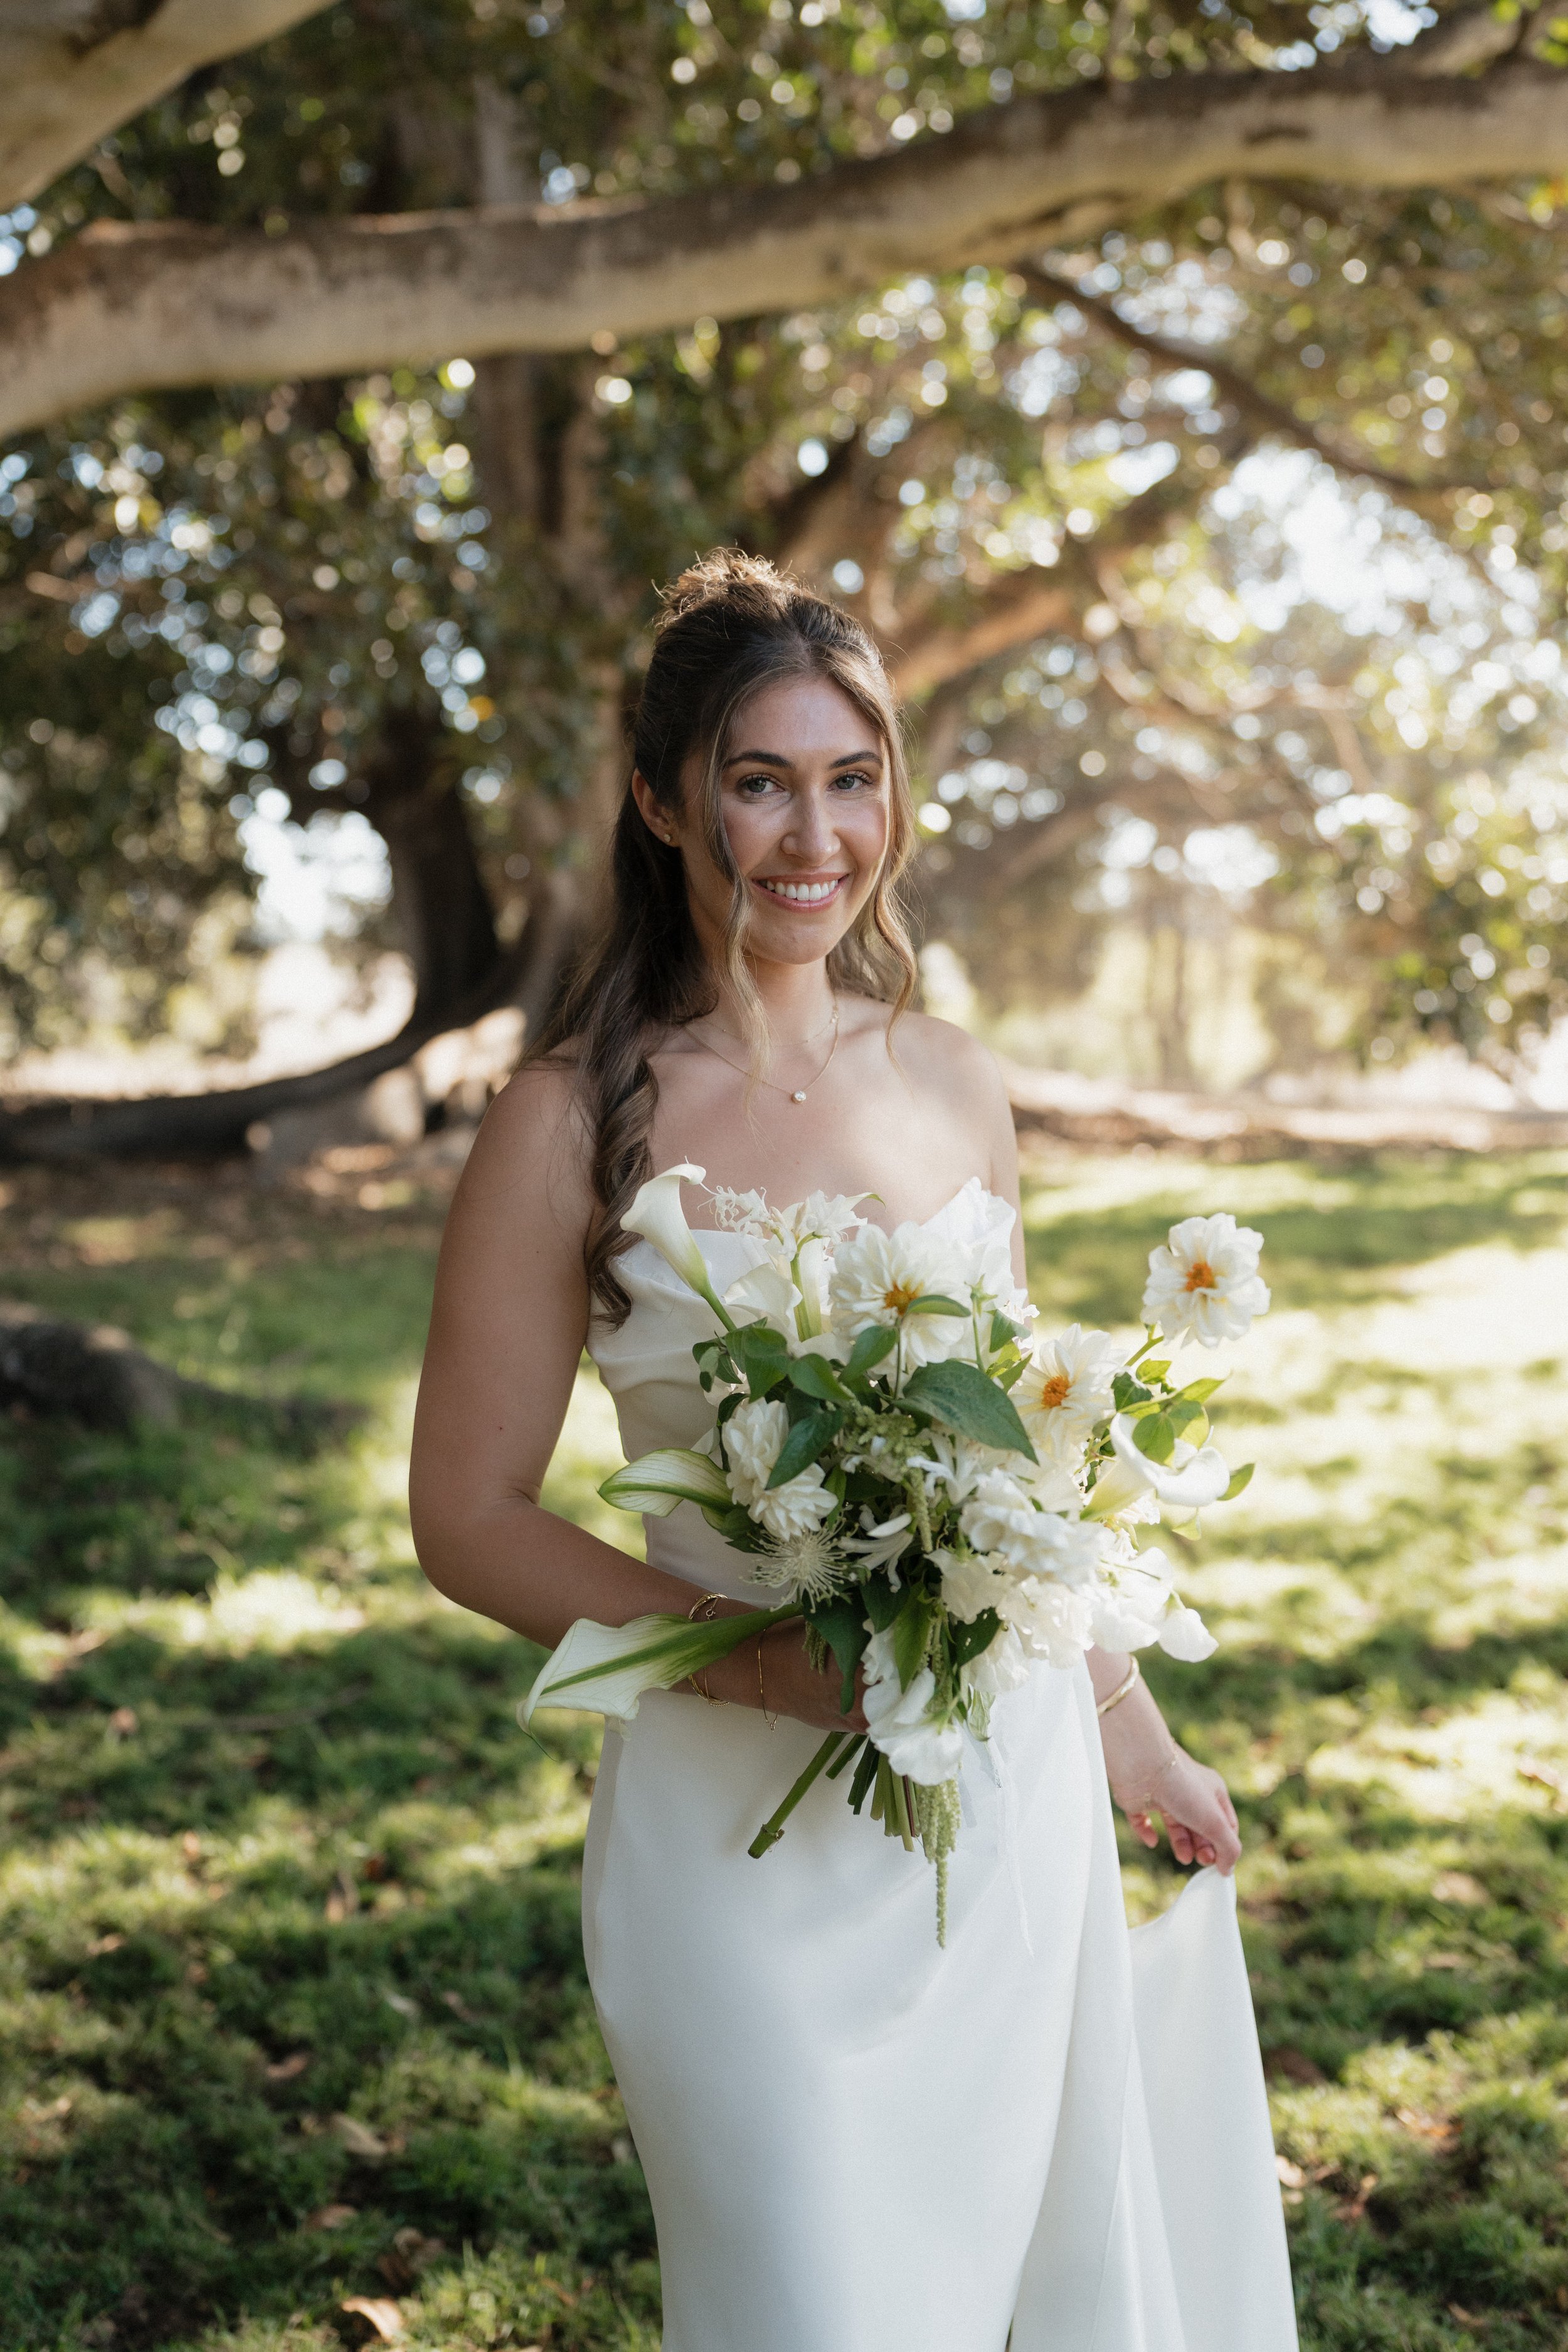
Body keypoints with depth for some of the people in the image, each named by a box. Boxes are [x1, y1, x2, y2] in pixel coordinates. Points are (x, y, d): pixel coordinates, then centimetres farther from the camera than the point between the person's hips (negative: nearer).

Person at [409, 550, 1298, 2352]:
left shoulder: (955, 1086, 2)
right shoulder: (572, 1124, -12)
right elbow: (469, 1520, -8)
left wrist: (1128, 1728, 18)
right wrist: (761, 1658, -21)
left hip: (1015, 1784, 5)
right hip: (754, 1822, -4)